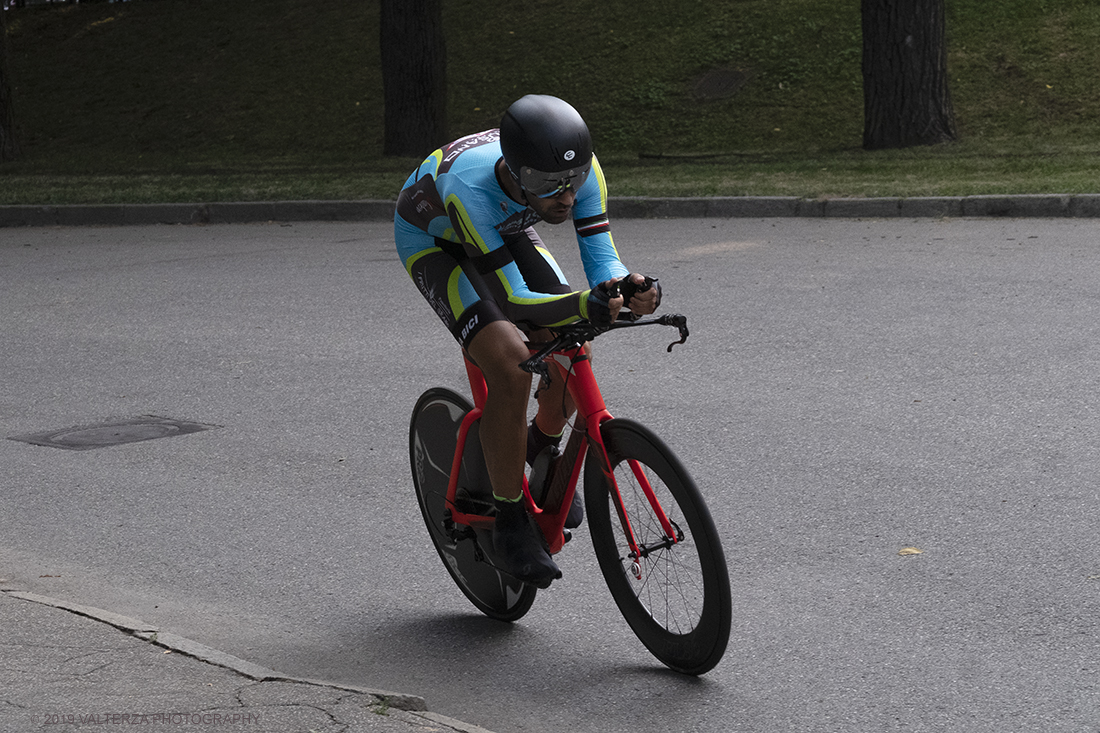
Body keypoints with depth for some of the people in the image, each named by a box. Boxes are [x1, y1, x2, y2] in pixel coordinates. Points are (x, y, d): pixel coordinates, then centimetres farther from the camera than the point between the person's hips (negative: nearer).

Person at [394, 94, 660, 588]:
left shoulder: (580, 169, -31)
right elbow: (514, 298, -43)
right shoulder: (470, 187, -44)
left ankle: (542, 450, 22)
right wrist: (582, 306, -60)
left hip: (504, 232, 5)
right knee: (510, 366, -25)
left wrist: (630, 287, -53)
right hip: (433, 241, -5)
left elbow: (600, 257, -30)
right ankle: (510, 525, -10)